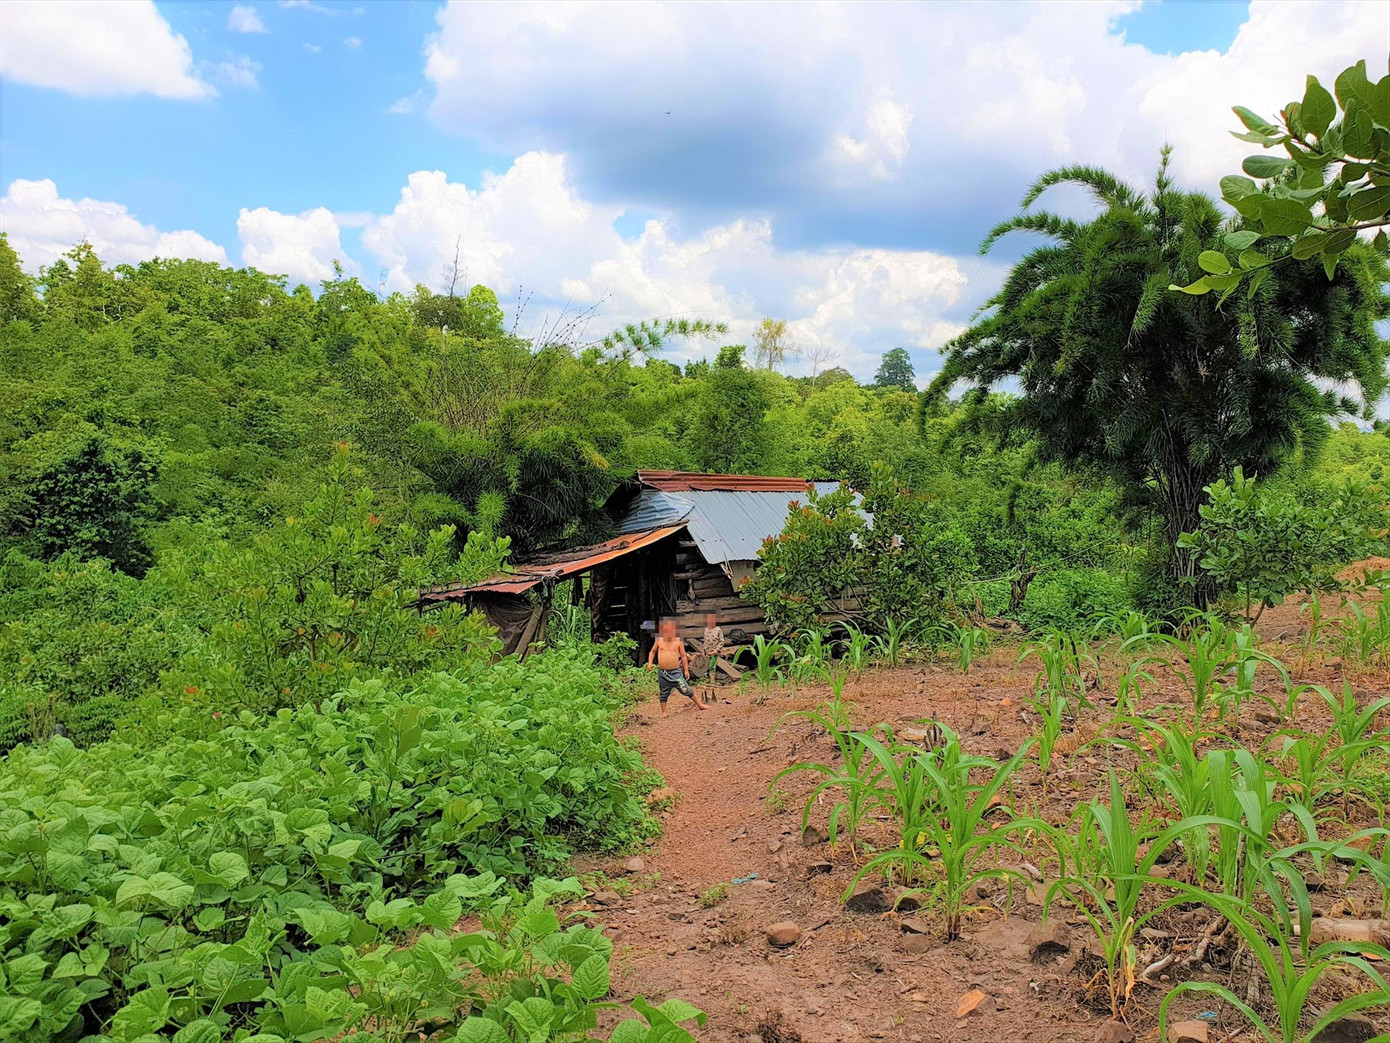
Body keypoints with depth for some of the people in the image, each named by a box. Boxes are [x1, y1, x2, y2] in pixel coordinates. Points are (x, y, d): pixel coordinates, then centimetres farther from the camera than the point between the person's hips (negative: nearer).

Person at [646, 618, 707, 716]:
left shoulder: (678, 642, -2)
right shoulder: (659, 641, 3)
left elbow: (683, 656, 4)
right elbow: (653, 652, 18)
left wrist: (686, 670, 4)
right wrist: (650, 662, 3)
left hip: (676, 672, -2)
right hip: (663, 673, 2)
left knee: (686, 689, -2)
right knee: (663, 693, 11)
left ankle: (700, 704, 9)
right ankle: (663, 712, 25)